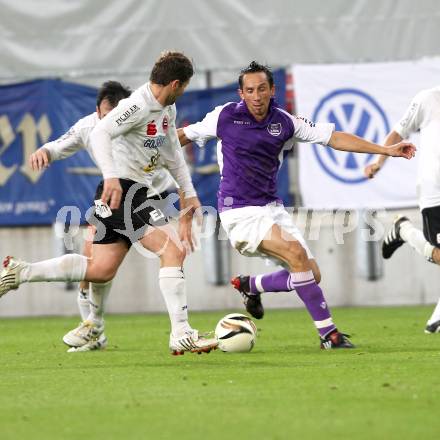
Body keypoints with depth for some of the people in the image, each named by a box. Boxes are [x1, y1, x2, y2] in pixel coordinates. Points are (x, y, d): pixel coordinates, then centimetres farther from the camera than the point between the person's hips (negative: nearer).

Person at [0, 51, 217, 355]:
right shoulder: (138, 105, -17)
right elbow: (100, 134, -29)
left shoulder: (167, 109, 13)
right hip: (120, 192, -10)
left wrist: (189, 193, 22)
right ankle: (181, 336, -19)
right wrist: (111, 176, -41)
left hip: (136, 194, 10)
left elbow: (173, 152, 25)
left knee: (101, 270, 8)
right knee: (173, 250, -17)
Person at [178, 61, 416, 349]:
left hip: (271, 206, 6)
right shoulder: (225, 117, -7)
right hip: (239, 211, -6)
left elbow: (334, 138, 1)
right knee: (296, 252, -26)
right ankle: (328, 333, -22)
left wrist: (386, 150, -3)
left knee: (311, 274, -1)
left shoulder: (285, 123, 1)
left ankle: (250, 286, 27)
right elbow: (185, 136, 8)